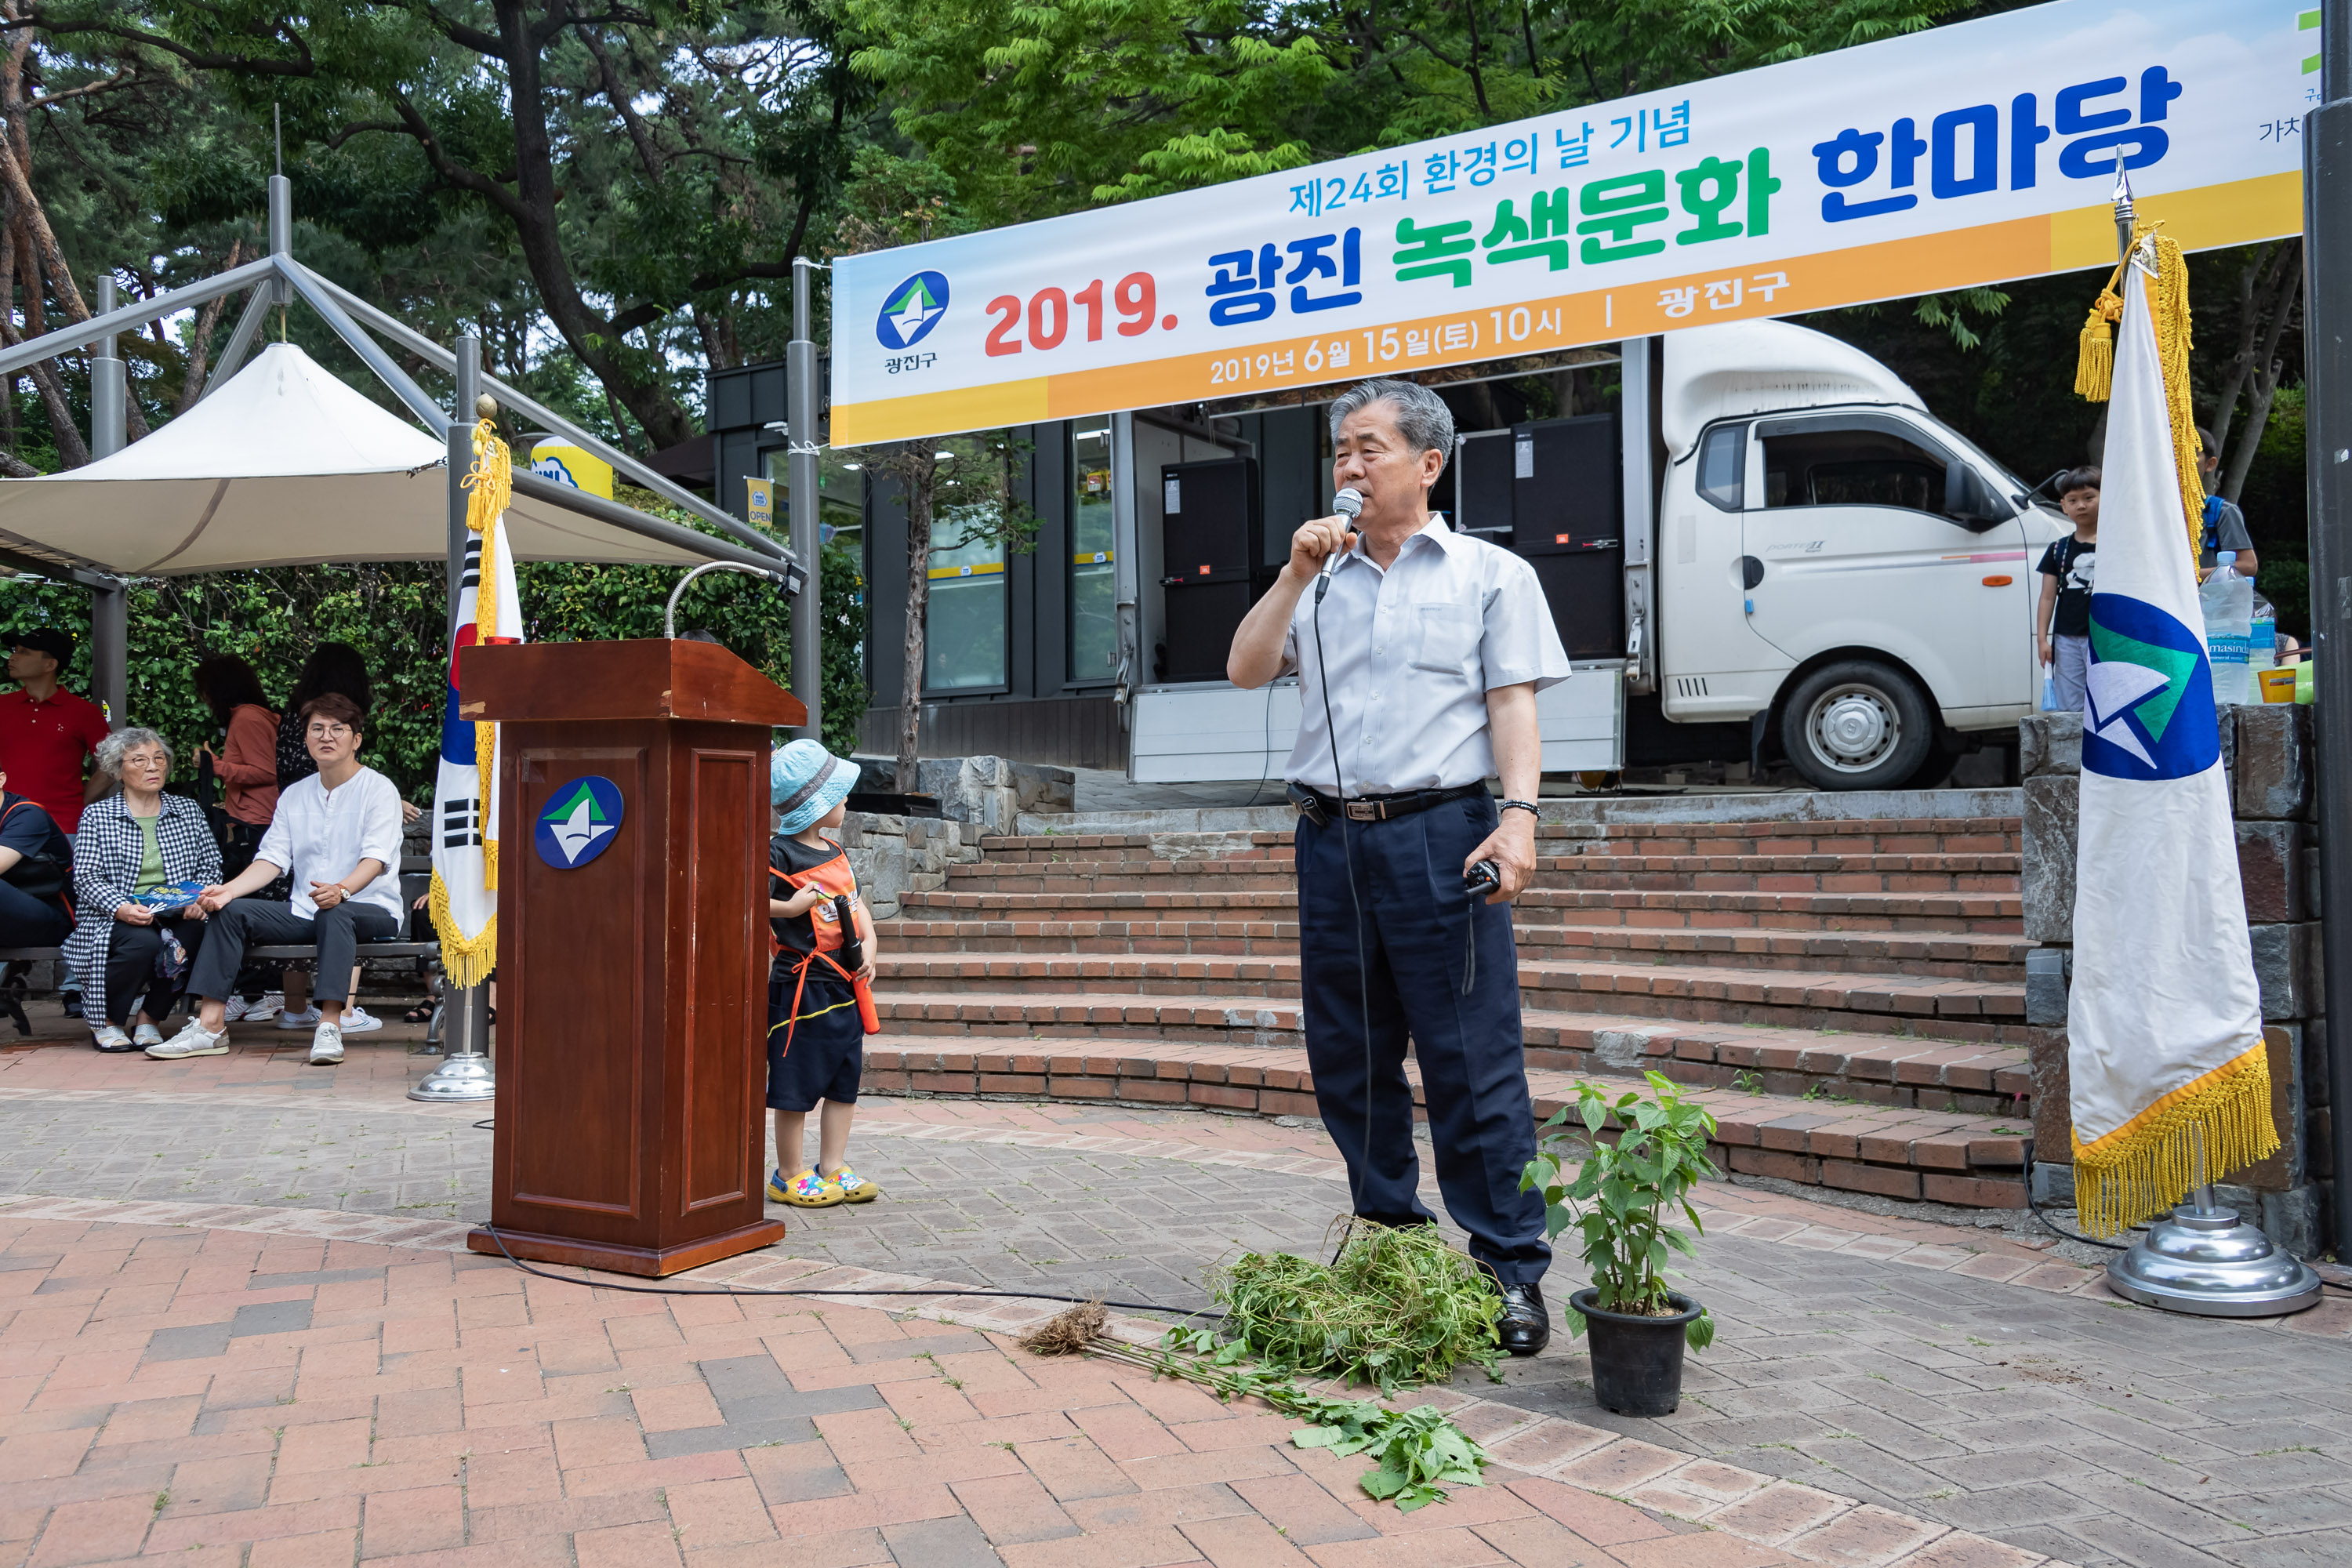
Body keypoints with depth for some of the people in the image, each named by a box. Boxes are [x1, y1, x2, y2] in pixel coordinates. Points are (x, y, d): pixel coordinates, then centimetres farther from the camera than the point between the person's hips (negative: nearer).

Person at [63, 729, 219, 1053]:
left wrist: (197, 901, -10)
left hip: (175, 918, 2)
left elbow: (210, 866, 12)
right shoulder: (97, 815, 8)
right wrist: (122, 908, -21)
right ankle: (105, 1023, -7)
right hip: (116, 921, -2)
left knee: (192, 932, -33)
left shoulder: (189, 811, 16)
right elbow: (86, 877, -2)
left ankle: (149, 1019, -11)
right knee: (144, 941, -36)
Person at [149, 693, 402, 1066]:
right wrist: (227, 890, -11)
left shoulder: (378, 789, -3)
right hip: (305, 911, 6)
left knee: (335, 913, -37)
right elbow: (271, 859, 8)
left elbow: (376, 857, -17)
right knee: (232, 911, -13)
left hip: (370, 911, -6)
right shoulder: (293, 796, 16)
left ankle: (330, 1027, -43)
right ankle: (210, 1025, -17)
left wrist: (341, 890, -37)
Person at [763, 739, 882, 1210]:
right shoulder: (780, 853, -12)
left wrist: (868, 944, 3)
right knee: (797, 1087, 0)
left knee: (845, 1081, 12)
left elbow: (857, 904, 18)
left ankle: (832, 1170, 21)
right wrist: (792, 907, -24)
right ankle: (788, 1176, 12)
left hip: (845, 983, 8)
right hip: (802, 985, -8)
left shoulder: (836, 853, 13)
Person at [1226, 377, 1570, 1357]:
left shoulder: (1492, 575, 8)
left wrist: (1518, 816, -15)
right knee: (1349, 1059, 10)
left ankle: (1512, 1269, 2)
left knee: (1473, 1062, -6)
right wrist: (1295, 574, 0)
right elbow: (1245, 671, 8)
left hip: (1439, 836, -5)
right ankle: (1387, 1243, 24)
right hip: (1331, 840, 5)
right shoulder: (1319, 581, 18)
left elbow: (1513, 706, -1)